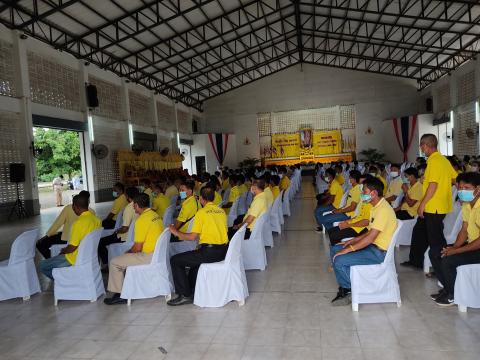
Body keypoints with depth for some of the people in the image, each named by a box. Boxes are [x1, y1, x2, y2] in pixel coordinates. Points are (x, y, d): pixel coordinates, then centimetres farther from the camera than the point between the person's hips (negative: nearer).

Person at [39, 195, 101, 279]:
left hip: (77, 259, -8)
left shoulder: (79, 223, -26)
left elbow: (72, 248, -21)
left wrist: (63, 251, 1)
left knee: (43, 265, 8)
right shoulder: (97, 219, -3)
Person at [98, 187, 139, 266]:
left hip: (127, 237, -9)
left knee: (101, 242, 1)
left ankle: (106, 264, 6)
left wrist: (117, 231, -5)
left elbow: (125, 228, -26)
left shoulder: (129, 208, -24)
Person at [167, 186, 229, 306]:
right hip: (223, 251, 8)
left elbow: (192, 237, -12)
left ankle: (185, 295, 8)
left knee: (175, 260, 6)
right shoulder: (222, 211, 9)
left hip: (209, 252, -8)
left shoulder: (202, 212, -10)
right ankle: (191, 288, 38)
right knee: (195, 256, 34)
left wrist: (176, 232, 4)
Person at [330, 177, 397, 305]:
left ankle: (351, 290, 3)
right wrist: (353, 240, 8)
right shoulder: (376, 206, 11)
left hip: (379, 252, -10)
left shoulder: (383, 210, -23)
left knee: (339, 260, -22)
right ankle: (345, 288, 7)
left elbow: (371, 238, -26)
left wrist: (348, 249, -22)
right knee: (335, 250, 5)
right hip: (371, 245, 11)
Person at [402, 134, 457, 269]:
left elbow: (433, 185, -24)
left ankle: (441, 270, 12)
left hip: (434, 207, -10)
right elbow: (455, 178, 14)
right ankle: (415, 261, 31)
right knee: (419, 231, 19)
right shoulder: (443, 159, 10)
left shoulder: (433, 161, -18)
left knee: (435, 239, 1)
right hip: (441, 205, 10)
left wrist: (422, 204, -19)